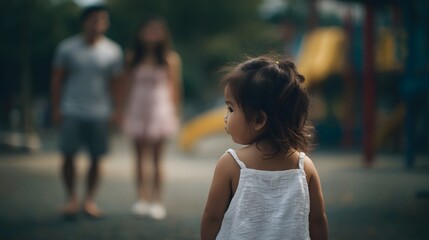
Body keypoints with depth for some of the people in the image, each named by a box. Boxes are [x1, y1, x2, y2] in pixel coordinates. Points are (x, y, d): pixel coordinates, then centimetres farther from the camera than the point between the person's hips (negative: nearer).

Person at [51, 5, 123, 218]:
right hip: (72, 111, -1)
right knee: (69, 155, -2)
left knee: (96, 158, 1)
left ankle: (89, 200, 13)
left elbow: (115, 84, 8)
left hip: (99, 113, 1)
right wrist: (56, 107, 1)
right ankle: (71, 198, 11)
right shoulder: (67, 47, 1)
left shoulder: (113, 51, 3)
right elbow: (57, 79, 6)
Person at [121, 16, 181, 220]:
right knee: (141, 156, 6)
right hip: (138, 110, 2)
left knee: (156, 158, 2)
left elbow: (174, 87, 0)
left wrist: (174, 113, -1)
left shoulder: (170, 59, -4)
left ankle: (157, 201, 6)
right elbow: (130, 86, 7)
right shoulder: (134, 58, 3)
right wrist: (126, 112, 5)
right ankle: (142, 199, 11)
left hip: (160, 110, -2)